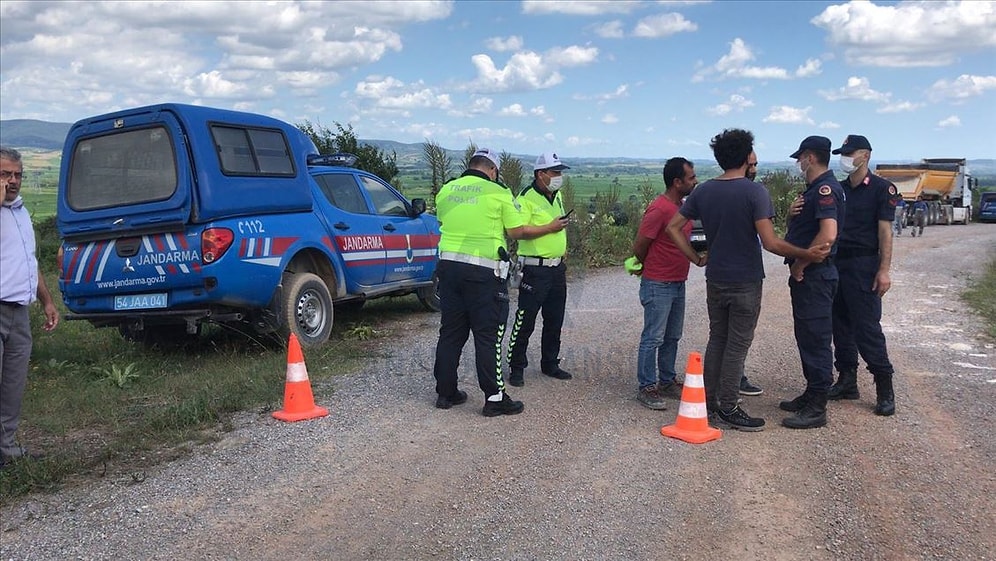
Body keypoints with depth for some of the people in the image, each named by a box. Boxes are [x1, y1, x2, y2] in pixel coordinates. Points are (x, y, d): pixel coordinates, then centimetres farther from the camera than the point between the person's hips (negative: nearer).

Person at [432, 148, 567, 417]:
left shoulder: (445, 190, 9)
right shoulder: (498, 193, -5)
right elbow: (517, 231, -1)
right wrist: (550, 227, 13)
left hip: (449, 265, 5)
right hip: (483, 272, -5)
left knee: (450, 332, 14)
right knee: (488, 336, 1)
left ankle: (445, 392, 21)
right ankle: (494, 398, 6)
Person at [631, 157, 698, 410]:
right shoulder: (659, 209, -20)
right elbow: (639, 247, -15)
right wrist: (651, 269, 1)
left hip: (678, 283, 9)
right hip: (658, 285, -9)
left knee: (672, 337, 16)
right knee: (653, 338, -1)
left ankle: (667, 382, 28)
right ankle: (647, 388, 8)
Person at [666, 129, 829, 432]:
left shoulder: (703, 191, 2)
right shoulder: (755, 192, -15)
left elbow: (673, 227, 4)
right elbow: (771, 243, -20)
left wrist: (696, 259, 8)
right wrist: (806, 254, -10)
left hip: (715, 280, 5)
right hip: (746, 282, -5)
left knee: (716, 340, 15)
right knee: (737, 346, 3)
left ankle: (710, 404, 22)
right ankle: (727, 410, 10)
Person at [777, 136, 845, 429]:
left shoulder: (825, 189, -17)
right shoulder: (814, 189, 15)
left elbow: (828, 234, -28)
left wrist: (800, 264, -19)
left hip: (815, 276, -10)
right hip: (806, 276, 10)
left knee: (816, 339, -4)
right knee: (806, 337, 17)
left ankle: (817, 408, 3)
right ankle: (811, 394, 29)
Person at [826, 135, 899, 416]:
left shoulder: (881, 189, -4)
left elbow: (885, 231, -8)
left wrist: (884, 270, -16)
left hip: (863, 266, -6)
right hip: (835, 264, 6)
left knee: (867, 328, -7)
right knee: (841, 325, 9)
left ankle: (885, 389, 1)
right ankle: (846, 381, 18)